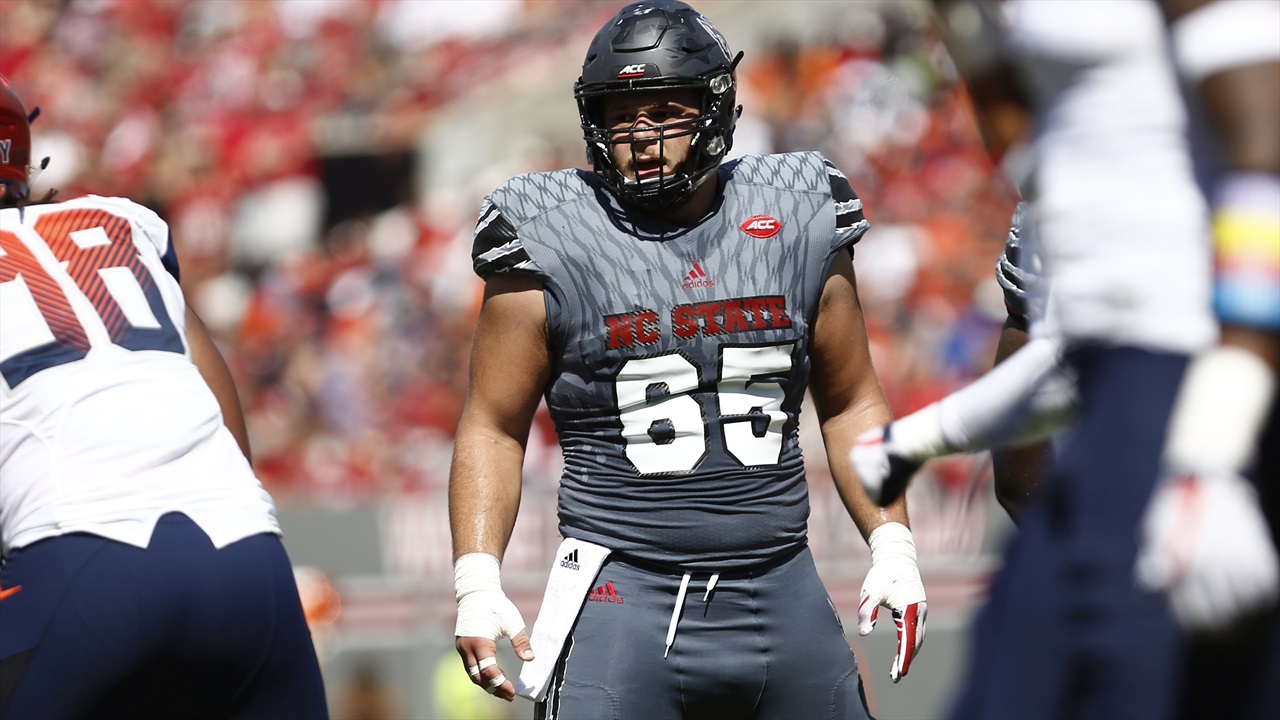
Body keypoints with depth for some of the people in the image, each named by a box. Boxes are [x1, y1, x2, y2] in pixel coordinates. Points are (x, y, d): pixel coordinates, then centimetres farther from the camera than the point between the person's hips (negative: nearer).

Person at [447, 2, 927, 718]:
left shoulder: (797, 225, 6)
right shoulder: (551, 243, -2)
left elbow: (851, 403, 16)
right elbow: (494, 429, 2)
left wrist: (892, 544, 6)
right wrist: (477, 584, -9)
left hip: (781, 593, 3)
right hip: (625, 598, -3)